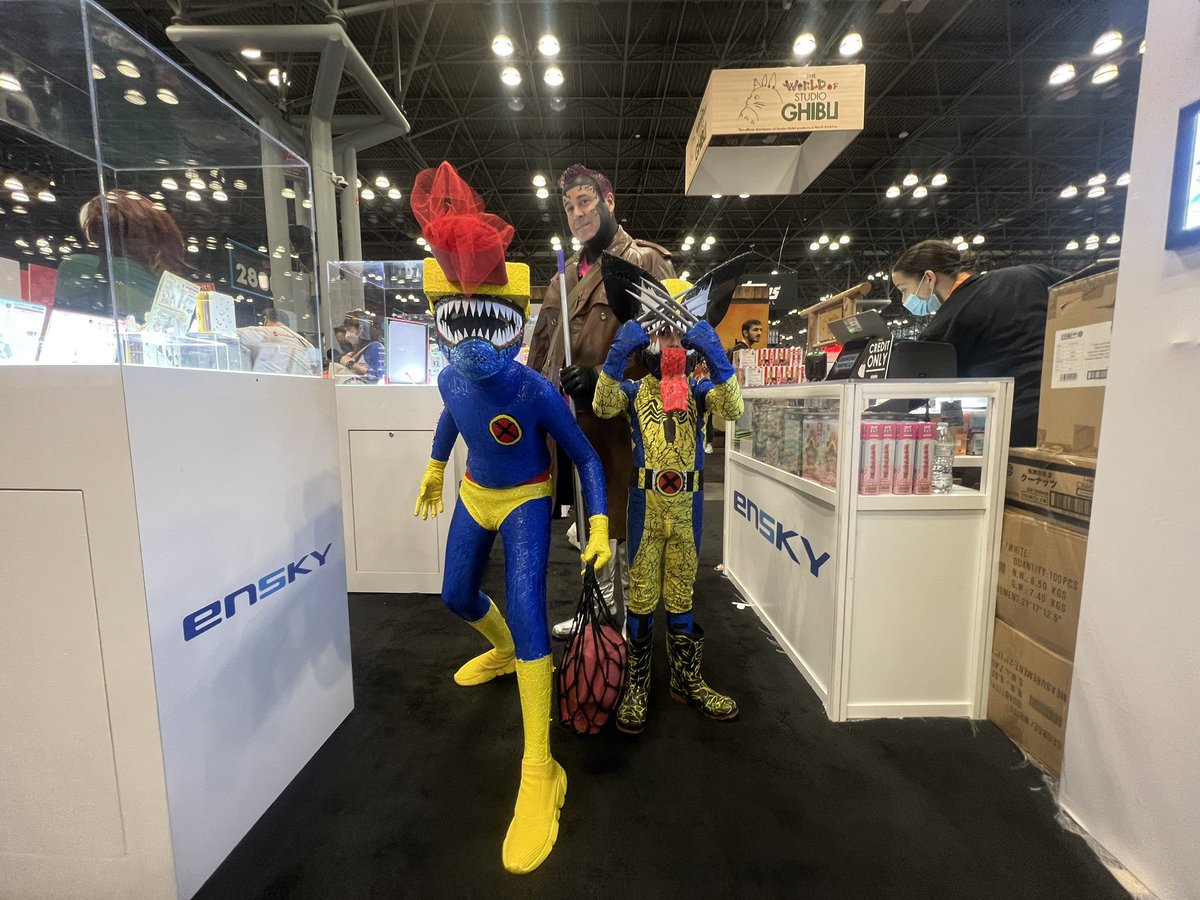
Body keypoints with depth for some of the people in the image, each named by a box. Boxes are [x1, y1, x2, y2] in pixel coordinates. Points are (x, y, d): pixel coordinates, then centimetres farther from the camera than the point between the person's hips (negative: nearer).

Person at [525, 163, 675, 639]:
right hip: (570, 417, 7)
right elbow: (542, 343, 23)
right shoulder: (568, 272, 20)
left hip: (619, 418, -7)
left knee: (624, 527, 2)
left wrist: (602, 380, -23)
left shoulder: (645, 261, -2)